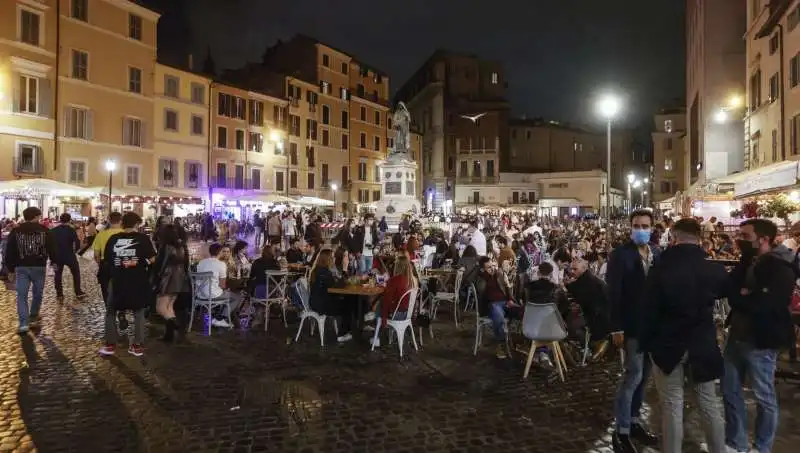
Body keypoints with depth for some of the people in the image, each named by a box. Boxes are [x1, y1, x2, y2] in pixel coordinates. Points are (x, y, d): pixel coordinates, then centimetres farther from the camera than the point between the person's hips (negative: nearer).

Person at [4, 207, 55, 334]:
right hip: (39, 266, -1)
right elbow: (51, 248, -1)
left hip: (21, 267, 1)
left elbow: (9, 252, 6)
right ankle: (33, 319, 26)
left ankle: (23, 324, -9)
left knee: (21, 295, 1)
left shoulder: (16, 231, 5)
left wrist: (11, 269, 12)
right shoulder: (44, 230, 0)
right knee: (37, 293, 16)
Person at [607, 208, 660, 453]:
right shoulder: (620, 254, -12)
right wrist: (616, 328, -18)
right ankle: (621, 431, 6)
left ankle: (634, 420, 29)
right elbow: (613, 293, -14)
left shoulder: (657, 253, 6)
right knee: (633, 376, -5)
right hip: (632, 325, -6)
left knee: (644, 375, 15)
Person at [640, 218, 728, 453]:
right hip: (703, 344, 3)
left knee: (672, 406, 5)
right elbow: (723, 291, 18)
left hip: (667, 345, -3)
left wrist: (645, 343, -1)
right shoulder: (714, 269, -6)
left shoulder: (660, 269, -15)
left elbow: (649, 310, -12)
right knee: (709, 403, 17)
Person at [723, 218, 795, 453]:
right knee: (730, 390, 14)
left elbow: (768, 304, -27)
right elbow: (727, 287, 2)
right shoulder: (748, 262, 9)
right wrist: (743, 296, -18)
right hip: (737, 335, 8)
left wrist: (740, 298, -12)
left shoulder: (781, 267, -16)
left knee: (764, 397, 9)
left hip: (760, 341, -8)